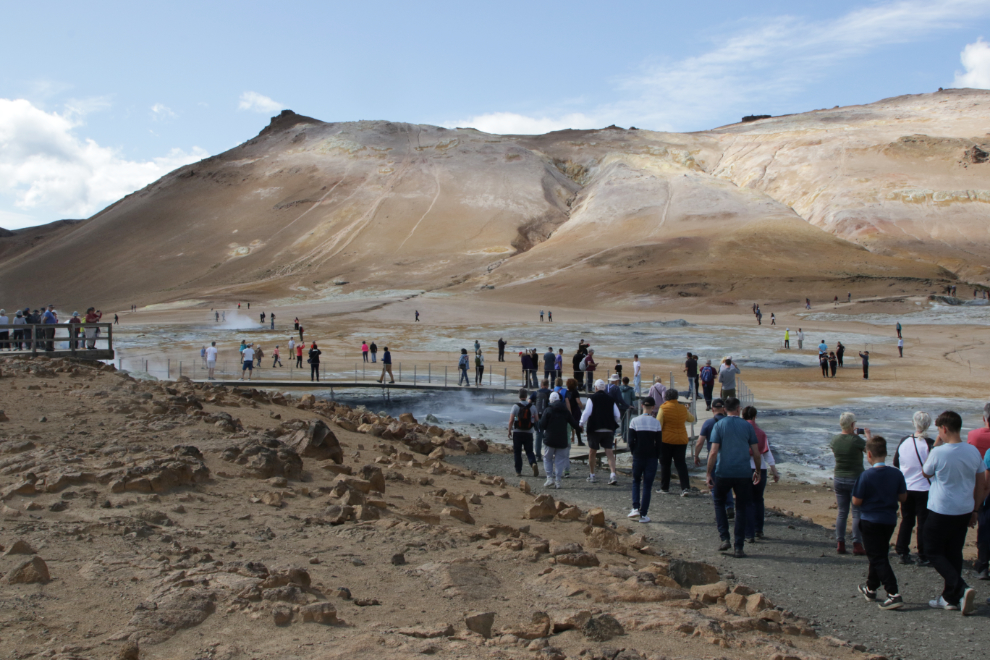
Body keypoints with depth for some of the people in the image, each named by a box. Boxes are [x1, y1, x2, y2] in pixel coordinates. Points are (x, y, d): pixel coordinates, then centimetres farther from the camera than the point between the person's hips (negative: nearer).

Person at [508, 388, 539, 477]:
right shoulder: (531, 406, 2)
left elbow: (511, 421, -10)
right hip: (528, 433, 2)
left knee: (517, 452, 7)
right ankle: (533, 464, -19)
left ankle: (518, 471, 7)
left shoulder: (515, 406, -7)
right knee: (529, 451, 8)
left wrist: (509, 431, 1)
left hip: (517, 432, -2)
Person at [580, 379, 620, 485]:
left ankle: (591, 475, 20)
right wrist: (617, 423, 26)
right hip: (609, 429, 3)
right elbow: (617, 416, 7)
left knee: (592, 452, 11)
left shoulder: (592, 398, -2)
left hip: (595, 429, -3)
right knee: (609, 452, 1)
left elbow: (587, 412, -12)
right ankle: (613, 475, -16)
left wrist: (582, 424, 0)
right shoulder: (610, 399, 9)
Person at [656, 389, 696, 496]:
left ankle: (664, 487, 16)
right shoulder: (683, 408, 3)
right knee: (681, 464, 7)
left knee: (665, 464, 9)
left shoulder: (663, 408, -10)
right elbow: (692, 419, 21)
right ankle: (686, 488, -4)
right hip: (681, 440, 4)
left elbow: (658, 425, -12)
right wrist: (688, 410, 39)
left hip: (666, 440, -3)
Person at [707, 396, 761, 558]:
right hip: (743, 473, 1)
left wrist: (709, 474, -3)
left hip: (723, 473, -1)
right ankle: (739, 547, 8)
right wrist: (758, 471, 18)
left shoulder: (719, 425, -3)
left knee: (719, 502, 20)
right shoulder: (747, 426, 2)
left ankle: (725, 538, 8)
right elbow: (756, 453, 4)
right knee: (742, 508, 10)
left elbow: (713, 452, -9)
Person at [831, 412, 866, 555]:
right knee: (857, 513, 2)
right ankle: (857, 545, 2)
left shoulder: (834, 439, -2)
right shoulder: (856, 440, -18)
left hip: (838, 479, 5)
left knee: (841, 512, 11)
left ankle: (840, 544, 12)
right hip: (855, 480, -5)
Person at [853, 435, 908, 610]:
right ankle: (871, 588, 34)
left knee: (878, 558, -1)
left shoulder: (866, 476, -17)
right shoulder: (897, 474, -5)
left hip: (870, 521, -5)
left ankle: (894, 594, -13)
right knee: (879, 554, 20)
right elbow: (903, 498, 2)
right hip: (890, 521, 5)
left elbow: (856, 501, -13)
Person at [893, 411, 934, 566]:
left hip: (905, 488, 4)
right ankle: (923, 557, 7)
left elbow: (895, 463, 8)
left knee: (906, 521, 14)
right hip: (923, 489, -4)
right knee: (923, 523, 4)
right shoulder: (930, 444, -15)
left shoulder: (903, 441, -2)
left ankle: (902, 553, 16)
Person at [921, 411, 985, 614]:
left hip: (941, 512, -6)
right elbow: (981, 484, 7)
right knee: (954, 553, 16)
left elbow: (925, 473, 1)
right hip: (964, 512, 6)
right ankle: (951, 598, 20)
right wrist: (975, 510, 16)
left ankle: (961, 588, -12)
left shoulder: (939, 452, -18)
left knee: (934, 552, 6)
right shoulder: (973, 451, 0)